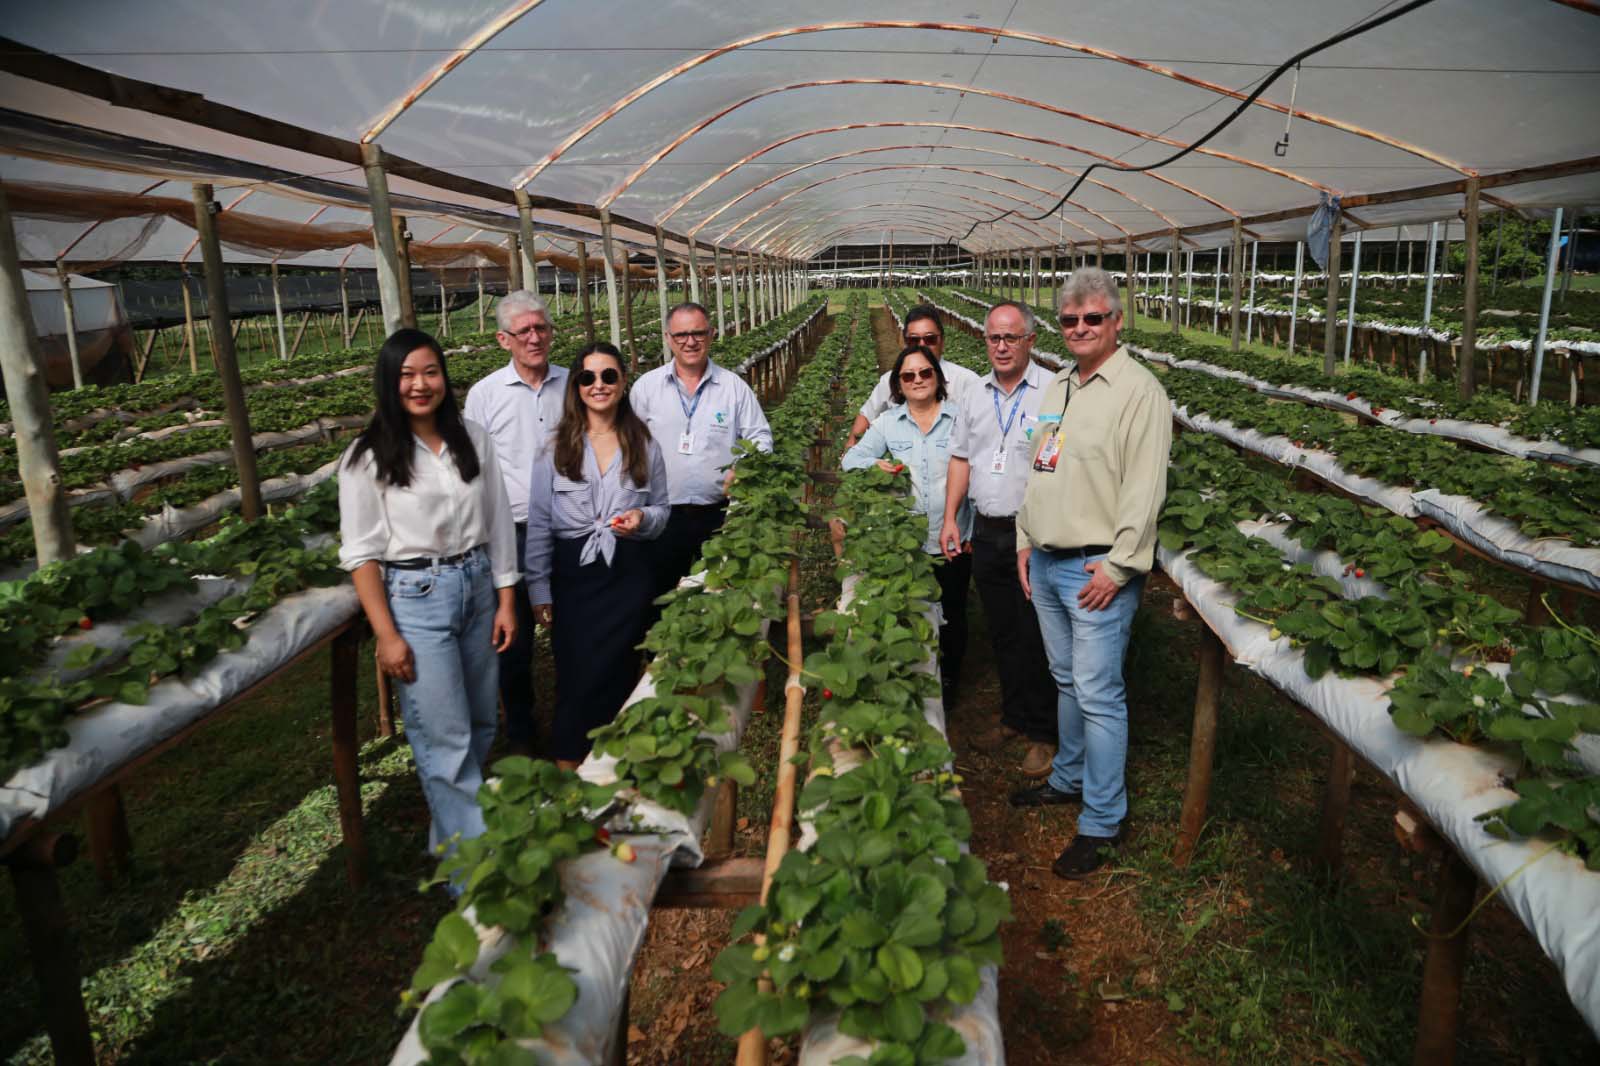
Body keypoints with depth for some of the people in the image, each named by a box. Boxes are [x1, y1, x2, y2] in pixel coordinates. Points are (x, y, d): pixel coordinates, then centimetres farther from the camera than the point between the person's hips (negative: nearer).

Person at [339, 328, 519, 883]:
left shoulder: (472, 439, 3)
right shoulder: (368, 457, -7)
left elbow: (497, 523, 7)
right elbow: (363, 553, -6)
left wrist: (505, 600, 5)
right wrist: (386, 635, -10)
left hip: (477, 587, 5)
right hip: (415, 597, -5)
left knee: (481, 726, 13)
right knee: (446, 740, -2)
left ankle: (451, 832, 33)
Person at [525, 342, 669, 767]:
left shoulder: (644, 445, 5)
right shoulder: (556, 446, 0)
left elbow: (661, 510, 13)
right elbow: (539, 524, 0)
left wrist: (643, 518, -12)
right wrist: (539, 591, -3)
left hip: (627, 573, 1)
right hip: (573, 574, -1)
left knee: (616, 673, 2)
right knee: (575, 674, 1)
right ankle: (567, 769, 13)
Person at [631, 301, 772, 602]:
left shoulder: (734, 386, 3)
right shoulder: (646, 386, 3)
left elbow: (760, 438, 5)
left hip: (720, 512, 0)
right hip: (664, 514, 0)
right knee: (658, 597, 7)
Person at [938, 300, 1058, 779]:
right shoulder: (975, 395, 11)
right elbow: (961, 458, 17)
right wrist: (950, 518, 9)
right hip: (987, 532, 6)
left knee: (1036, 638, 0)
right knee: (1002, 632, 16)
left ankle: (1043, 733, 15)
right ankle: (1013, 716, 31)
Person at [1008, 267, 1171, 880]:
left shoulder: (1138, 389, -11)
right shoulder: (1058, 386, 15)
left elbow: (1144, 488, -16)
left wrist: (1118, 566, -18)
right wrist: (1026, 540, 16)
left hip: (1098, 569, -8)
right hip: (1046, 562, 8)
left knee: (1099, 695, -3)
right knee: (1067, 681, 20)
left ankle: (1102, 823, 9)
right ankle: (1068, 779, 36)